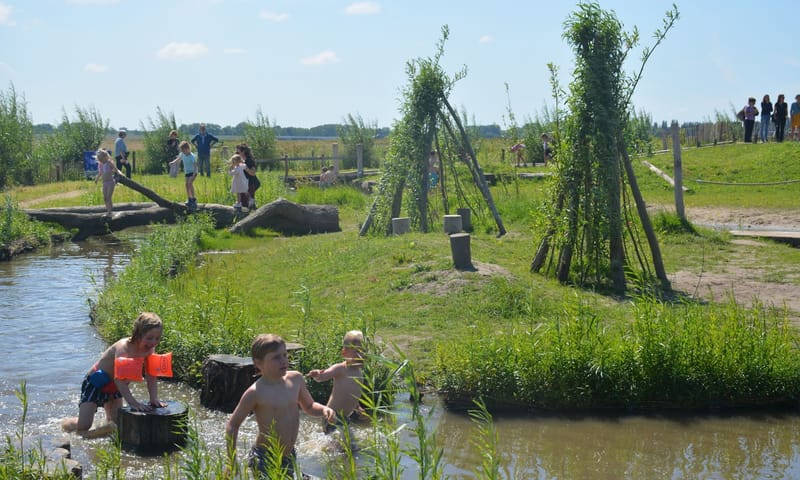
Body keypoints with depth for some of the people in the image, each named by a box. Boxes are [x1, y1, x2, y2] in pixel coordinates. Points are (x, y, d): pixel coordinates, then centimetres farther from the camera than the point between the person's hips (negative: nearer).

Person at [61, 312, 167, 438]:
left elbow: (151, 377, -9)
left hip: (115, 388, 7)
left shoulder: (150, 349, -14)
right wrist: (132, 402, -48)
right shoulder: (123, 347, -35)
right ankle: (65, 423, 20)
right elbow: (118, 378, -42)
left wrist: (154, 399, -22)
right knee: (83, 427, -11)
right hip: (95, 382, -7)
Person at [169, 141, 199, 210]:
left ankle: (194, 199, -21)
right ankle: (189, 199, 19)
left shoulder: (192, 156, -22)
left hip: (193, 172, -8)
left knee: (190, 183, -23)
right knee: (187, 184, 6)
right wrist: (172, 162, 0)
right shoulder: (182, 154, -1)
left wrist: (194, 174, -36)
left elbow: (195, 165, -26)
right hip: (187, 172, 8)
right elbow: (178, 159, 19)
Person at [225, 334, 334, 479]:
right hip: (264, 459, -6)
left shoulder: (296, 379, -1)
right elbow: (233, 425, -7)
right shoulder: (256, 392, -17)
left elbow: (309, 406, 17)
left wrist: (323, 409, -5)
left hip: (289, 456, 6)